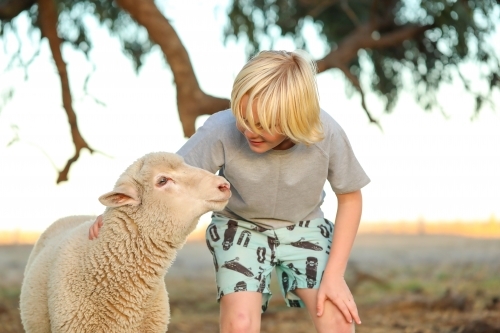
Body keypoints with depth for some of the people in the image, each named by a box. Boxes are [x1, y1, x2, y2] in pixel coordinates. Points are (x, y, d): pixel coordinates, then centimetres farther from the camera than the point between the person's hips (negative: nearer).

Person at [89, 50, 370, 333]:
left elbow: (350, 197, -11)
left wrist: (334, 274, -15)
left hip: (302, 227, 1)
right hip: (240, 227, -1)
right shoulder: (222, 130, -31)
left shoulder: (326, 133, -28)